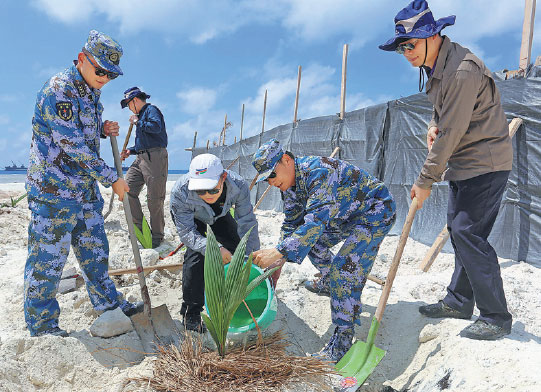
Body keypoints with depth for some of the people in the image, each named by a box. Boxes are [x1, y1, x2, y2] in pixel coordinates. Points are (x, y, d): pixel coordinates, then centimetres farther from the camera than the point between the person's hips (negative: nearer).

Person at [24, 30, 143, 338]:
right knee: (49, 257, 2)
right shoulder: (58, 90, -17)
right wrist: (112, 178, -17)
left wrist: (104, 130, 2)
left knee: (95, 250, 18)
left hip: (86, 188, 9)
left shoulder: (90, 93, 11)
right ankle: (41, 323, 19)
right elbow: (73, 145, -21)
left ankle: (109, 303, 33)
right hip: (54, 188, -9)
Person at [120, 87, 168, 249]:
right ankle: (139, 227, 9)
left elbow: (156, 127, -22)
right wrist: (130, 151, 17)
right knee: (128, 189, 0)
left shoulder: (151, 110, 0)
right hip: (140, 158, 9)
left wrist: (137, 122, -8)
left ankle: (157, 235, 5)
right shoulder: (140, 116, 27)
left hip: (155, 158, -9)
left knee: (155, 199, -6)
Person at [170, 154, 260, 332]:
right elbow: (186, 232, -35)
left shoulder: (238, 185, -38)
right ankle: (191, 311, -7)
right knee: (196, 253, -24)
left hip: (220, 214, 3)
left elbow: (247, 224, -27)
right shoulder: (180, 192, -42)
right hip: (189, 216, -3)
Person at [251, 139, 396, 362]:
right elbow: (292, 223, 5)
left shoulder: (319, 172, -33)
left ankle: (343, 340, -12)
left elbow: (317, 220, -43)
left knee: (345, 268, -21)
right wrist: (279, 261, -3)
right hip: (346, 216, 10)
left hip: (376, 212, -10)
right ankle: (330, 283, 41)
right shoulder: (290, 181, -3)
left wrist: (278, 252, -49)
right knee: (308, 240, 17)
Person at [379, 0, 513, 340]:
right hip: (464, 164, 10)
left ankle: (497, 318, 0)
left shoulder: (461, 71, -24)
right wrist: (434, 124, 2)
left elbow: (451, 133, -24)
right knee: (458, 229, 12)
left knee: (469, 233, -12)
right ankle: (459, 302, 25)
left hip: (485, 164, -10)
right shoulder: (435, 64, 8)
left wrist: (425, 181, -18)